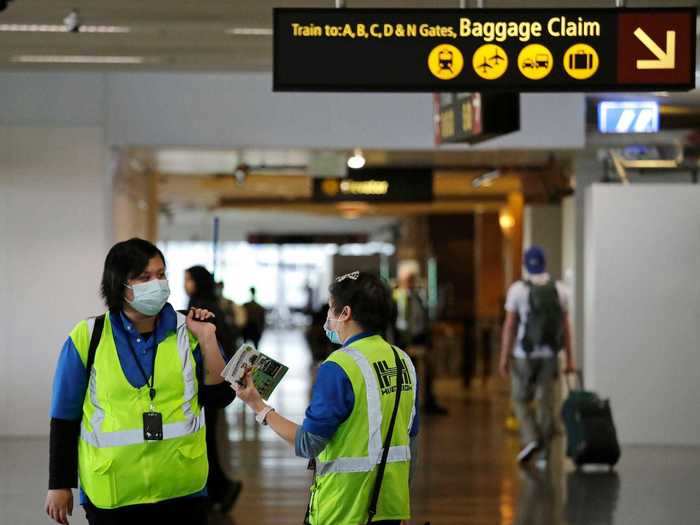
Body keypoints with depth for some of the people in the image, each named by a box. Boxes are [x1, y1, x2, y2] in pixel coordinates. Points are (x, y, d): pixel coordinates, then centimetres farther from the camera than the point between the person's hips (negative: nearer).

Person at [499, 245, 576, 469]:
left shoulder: (517, 289, -9)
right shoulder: (560, 290, 0)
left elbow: (509, 325, -9)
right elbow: (566, 326, 1)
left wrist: (504, 357, -5)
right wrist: (570, 359, 5)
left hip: (524, 355, -2)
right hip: (550, 355, 2)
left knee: (521, 400, 12)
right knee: (545, 403, 8)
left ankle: (531, 439, -8)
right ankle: (543, 453, 7)